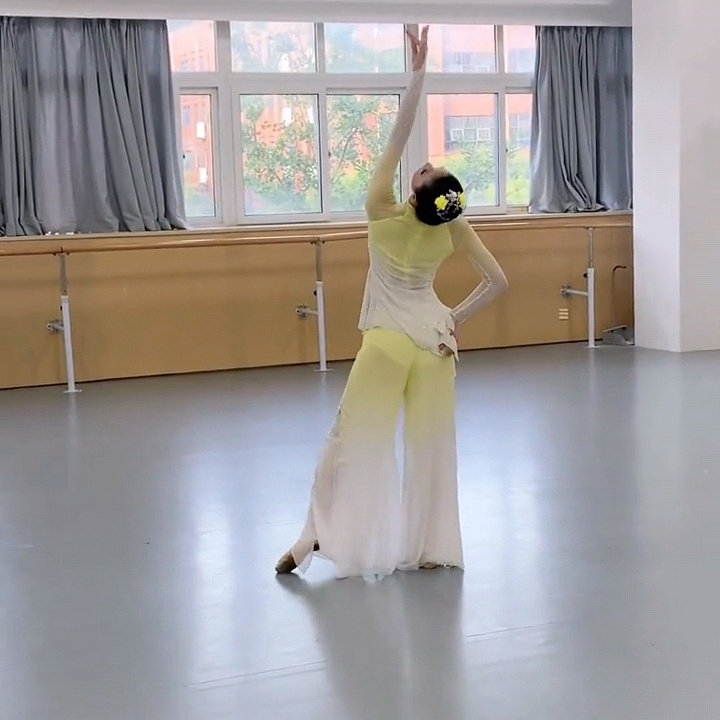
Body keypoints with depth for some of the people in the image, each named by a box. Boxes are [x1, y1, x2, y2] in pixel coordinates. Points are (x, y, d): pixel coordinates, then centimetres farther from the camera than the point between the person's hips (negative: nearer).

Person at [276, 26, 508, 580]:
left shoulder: (382, 214, -16)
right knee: (432, 445, 7)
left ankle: (316, 538, 3)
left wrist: (419, 72, -20)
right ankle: (431, 549, 12)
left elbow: (398, 139, -18)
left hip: (388, 342, -2)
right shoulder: (454, 230, -9)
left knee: (354, 438, 4)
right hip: (433, 339, 2)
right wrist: (456, 320, 2)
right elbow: (498, 281, -7)